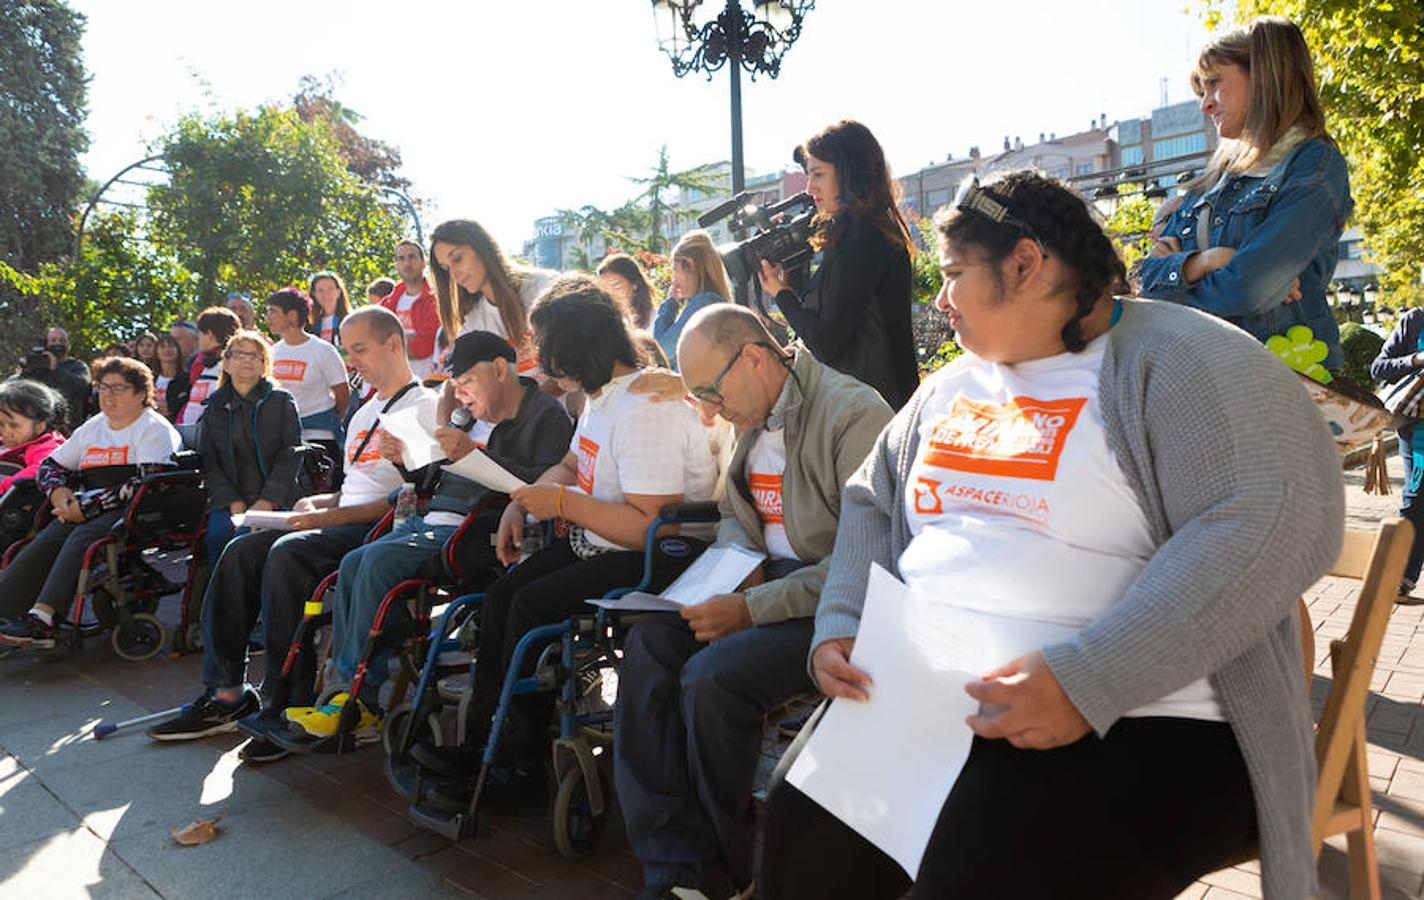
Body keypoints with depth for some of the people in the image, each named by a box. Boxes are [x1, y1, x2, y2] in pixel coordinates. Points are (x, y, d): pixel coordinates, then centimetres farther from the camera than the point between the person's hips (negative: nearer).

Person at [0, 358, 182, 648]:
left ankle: (41, 618, -41)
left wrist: (86, 507, -15)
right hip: (86, 514, 6)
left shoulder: (154, 429, 1)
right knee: (44, 542, -22)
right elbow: (49, 466, 26)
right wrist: (58, 492, 2)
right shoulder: (92, 428, 24)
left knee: (81, 536, -33)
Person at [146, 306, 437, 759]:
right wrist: (319, 503, 7)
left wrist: (334, 515, -17)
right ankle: (226, 692, -7)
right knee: (241, 551, -9)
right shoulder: (364, 415, 28)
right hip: (343, 524, 9)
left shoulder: (424, 407, -3)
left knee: (288, 553, -31)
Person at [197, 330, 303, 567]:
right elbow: (208, 463, 8)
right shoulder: (215, 406, 15)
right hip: (228, 500, 3)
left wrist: (265, 503, -13)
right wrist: (234, 503, -7)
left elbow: (291, 456, -1)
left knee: (249, 534, -31)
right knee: (219, 532, -28)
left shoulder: (282, 401, 8)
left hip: (274, 500, -2)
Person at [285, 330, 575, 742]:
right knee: (353, 563, -10)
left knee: (381, 560, -24)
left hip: (481, 531, -9)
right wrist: (405, 460, 12)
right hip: (434, 519, 9)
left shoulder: (546, 415, -3)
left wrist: (474, 453, -21)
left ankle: (362, 699, -15)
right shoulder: (475, 418, 25)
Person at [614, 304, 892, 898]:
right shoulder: (751, 420, 10)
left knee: (712, 676, -27)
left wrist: (753, 609, -24)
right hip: (771, 577, 8)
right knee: (649, 643, -14)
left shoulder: (854, 414, -17)